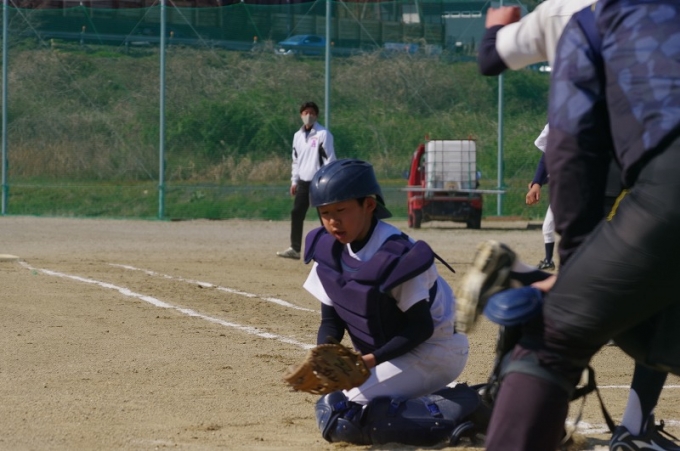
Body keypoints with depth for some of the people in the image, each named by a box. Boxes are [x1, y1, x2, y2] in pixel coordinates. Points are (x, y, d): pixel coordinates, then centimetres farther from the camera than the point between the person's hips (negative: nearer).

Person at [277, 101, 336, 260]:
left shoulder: (323, 134, -8)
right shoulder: (298, 136, 13)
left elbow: (330, 159, -11)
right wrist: (294, 181, 14)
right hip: (303, 182, 7)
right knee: (296, 214, 3)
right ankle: (295, 249, 8)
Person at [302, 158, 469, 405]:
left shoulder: (396, 254, -27)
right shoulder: (330, 250, -5)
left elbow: (421, 327, -24)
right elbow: (331, 319, 0)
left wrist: (371, 360, -32)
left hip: (434, 350, -8)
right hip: (393, 351, 8)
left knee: (357, 403, -24)